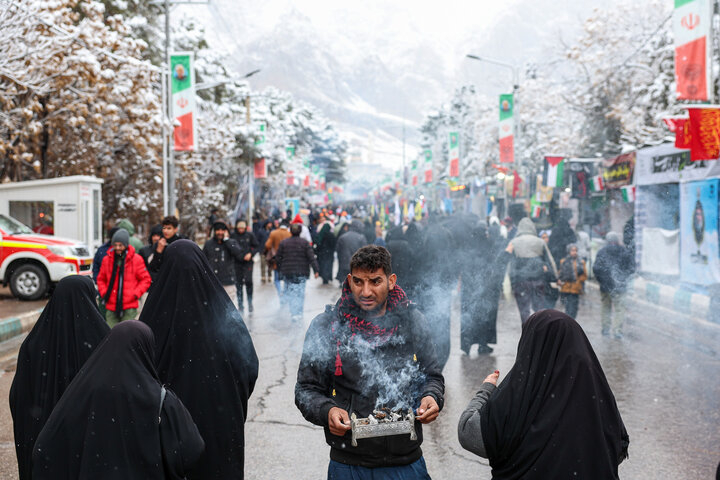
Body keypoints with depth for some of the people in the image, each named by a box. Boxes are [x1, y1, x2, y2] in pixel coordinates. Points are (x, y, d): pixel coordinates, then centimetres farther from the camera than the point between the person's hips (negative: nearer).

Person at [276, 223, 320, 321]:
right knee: (300, 292, 6)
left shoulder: (283, 242, 1)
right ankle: (298, 313, 5)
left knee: (289, 292, 9)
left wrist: (280, 269, 18)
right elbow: (311, 257, -8)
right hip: (301, 273, -1)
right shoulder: (305, 243, -4)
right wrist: (316, 270, -5)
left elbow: (278, 258, 6)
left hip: (287, 272, 1)